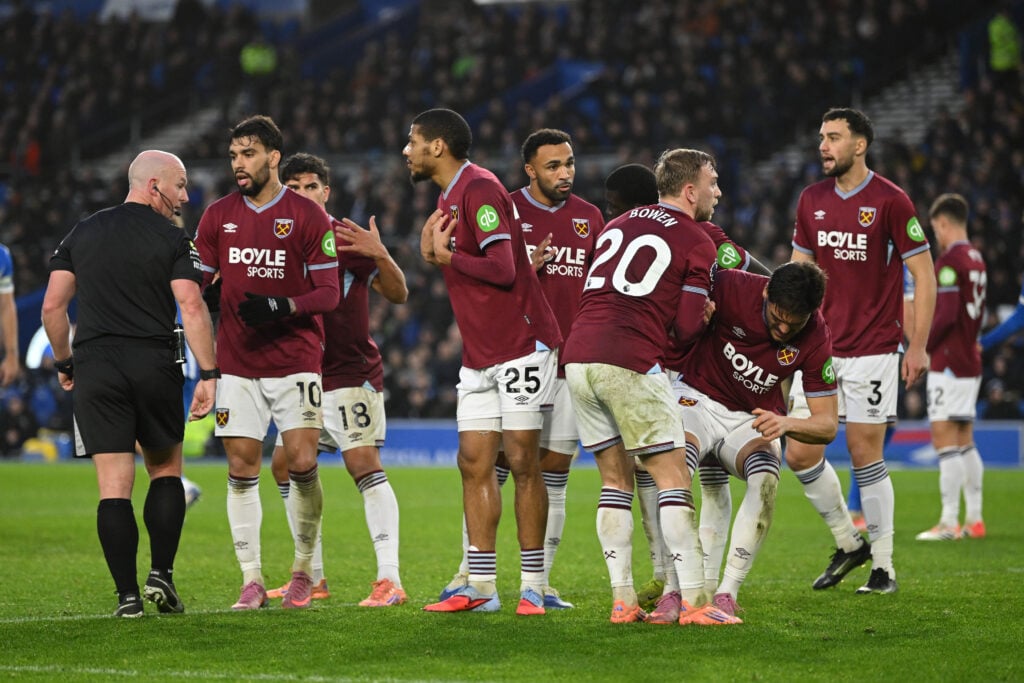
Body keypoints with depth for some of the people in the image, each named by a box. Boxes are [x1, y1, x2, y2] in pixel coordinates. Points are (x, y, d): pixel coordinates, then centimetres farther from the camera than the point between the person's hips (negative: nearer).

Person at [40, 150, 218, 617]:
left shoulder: (81, 234, 11)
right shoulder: (172, 240, 0)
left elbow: (52, 306, 7)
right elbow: (191, 307, -11)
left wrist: (64, 362, 20)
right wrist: (209, 374, -11)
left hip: (95, 368, 2)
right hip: (155, 365, -2)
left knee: (114, 486, 0)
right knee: (165, 470, 17)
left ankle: (127, 595, -5)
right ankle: (161, 574, 5)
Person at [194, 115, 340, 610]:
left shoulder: (307, 216, -2)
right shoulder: (218, 216, 8)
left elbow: (328, 292, -5)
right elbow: (196, 282, 13)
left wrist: (281, 306, -20)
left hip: (296, 360, -3)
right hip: (237, 362, 3)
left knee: (302, 462, -10)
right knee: (241, 468, -1)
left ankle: (304, 569, 8)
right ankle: (251, 579, 6)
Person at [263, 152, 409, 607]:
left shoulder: (346, 240, -9)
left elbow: (398, 295, -14)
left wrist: (381, 256, -31)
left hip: (351, 373, -7)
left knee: (364, 463, -17)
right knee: (284, 464, 8)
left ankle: (390, 579, -22)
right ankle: (313, 578, 19)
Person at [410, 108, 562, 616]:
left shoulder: (479, 189, -15)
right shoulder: (449, 195, 16)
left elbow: (502, 269, -22)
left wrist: (446, 255, -13)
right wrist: (433, 251, 6)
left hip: (521, 346, -9)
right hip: (478, 355, 9)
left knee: (521, 460, -6)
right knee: (474, 462, 4)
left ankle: (532, 587, -2)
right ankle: (480, 587, 6)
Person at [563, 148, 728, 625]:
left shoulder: (617, 225, 22)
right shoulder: (697, 243, 3)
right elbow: (688, 327, -2)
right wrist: (700, 315, 20)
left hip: (578, 357, 6)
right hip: (631, 364, -6)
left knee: (615, 482, 14)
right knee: (672, 478, 0)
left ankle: (623, 601, 10)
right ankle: (693, 600, -5)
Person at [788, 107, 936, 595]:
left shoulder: (890, 201, -8)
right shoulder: (810, 201, 8)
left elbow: (923, 273, -5)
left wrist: (918, 346, -9)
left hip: (872, 349, -5)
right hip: (820, 348, 5)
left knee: (865, 454, -4)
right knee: (800, 453, -1)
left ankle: (883, 565, 8)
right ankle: (847, 543, 19)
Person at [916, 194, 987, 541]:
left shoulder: (949, 261, -15)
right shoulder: (976, 259, 12)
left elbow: (946, 315, -21)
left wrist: (923, 346, -11)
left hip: (948, 363, -9)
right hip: (970, 361, 9)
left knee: (945, 441, -8)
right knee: (965, 441, 13)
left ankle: (949, 522, -10)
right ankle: (974, 519, 14)